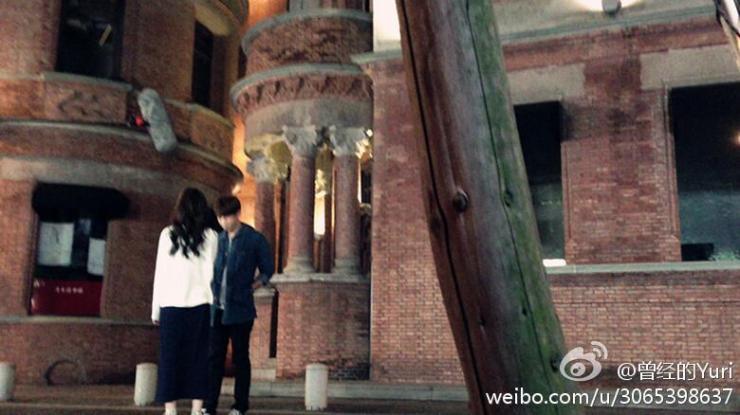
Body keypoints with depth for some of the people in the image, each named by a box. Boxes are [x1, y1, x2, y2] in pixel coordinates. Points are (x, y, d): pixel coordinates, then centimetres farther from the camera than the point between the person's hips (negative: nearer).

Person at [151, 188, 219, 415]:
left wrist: (156, 309, 7)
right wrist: (213, 302, 7)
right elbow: (211, 272, 1)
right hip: (200, 304, 0)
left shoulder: (168, 234, 2)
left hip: (171, 304, 0)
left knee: (170, 357, 5)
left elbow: (160, 273, 2)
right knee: (197, 356, 6)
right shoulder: (210, 236, 2)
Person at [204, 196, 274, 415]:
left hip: (240, 309, -3)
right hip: (217, 308, 3)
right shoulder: (217, 239, 9)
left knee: (240, 357, 5)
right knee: (214, 356, 4)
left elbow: (268, 270, 5)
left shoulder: (255, 239, -3)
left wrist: (250, 288, -4)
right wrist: (212, 291, 7)